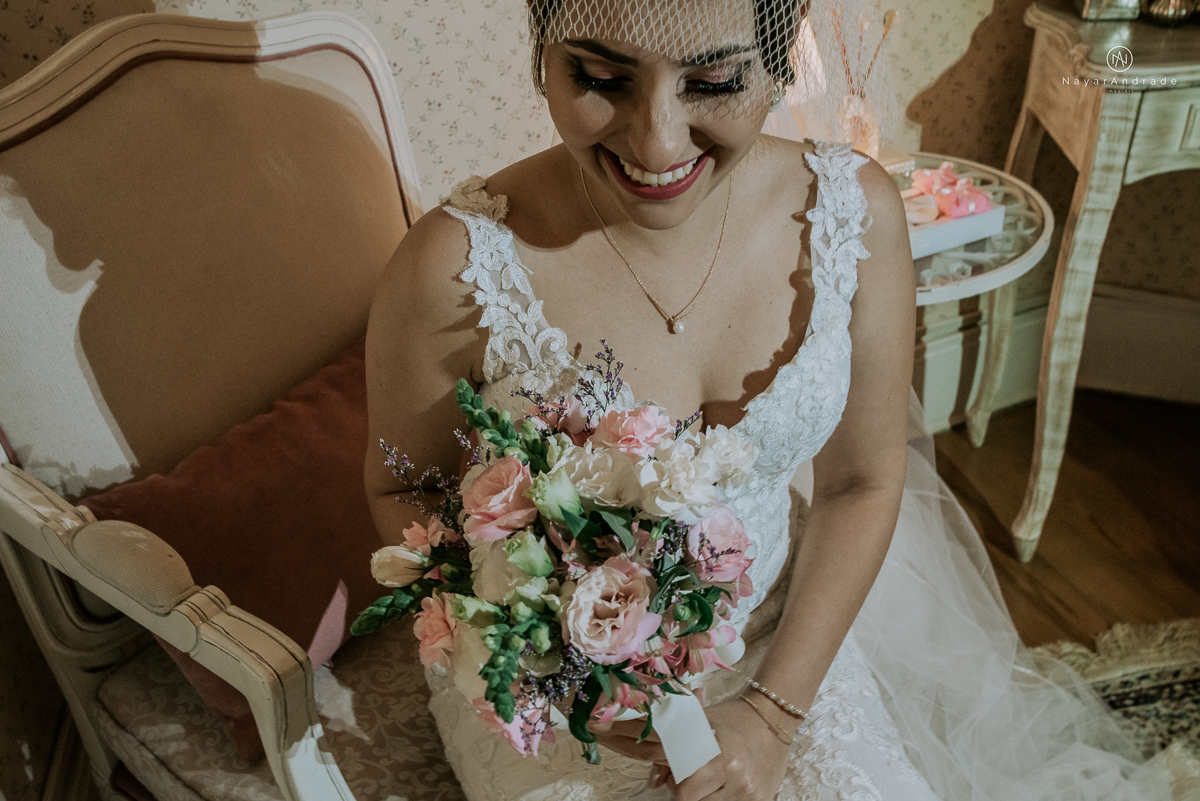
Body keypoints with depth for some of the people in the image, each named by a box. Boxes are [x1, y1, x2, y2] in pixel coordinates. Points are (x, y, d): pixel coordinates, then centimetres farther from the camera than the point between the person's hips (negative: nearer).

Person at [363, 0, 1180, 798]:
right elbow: (404, 489, -7)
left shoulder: (856, 212, -14)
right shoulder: (461, 266, -24)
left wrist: (775, 712, -10)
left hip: (783, 638, 3)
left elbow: (863, 483, -4)